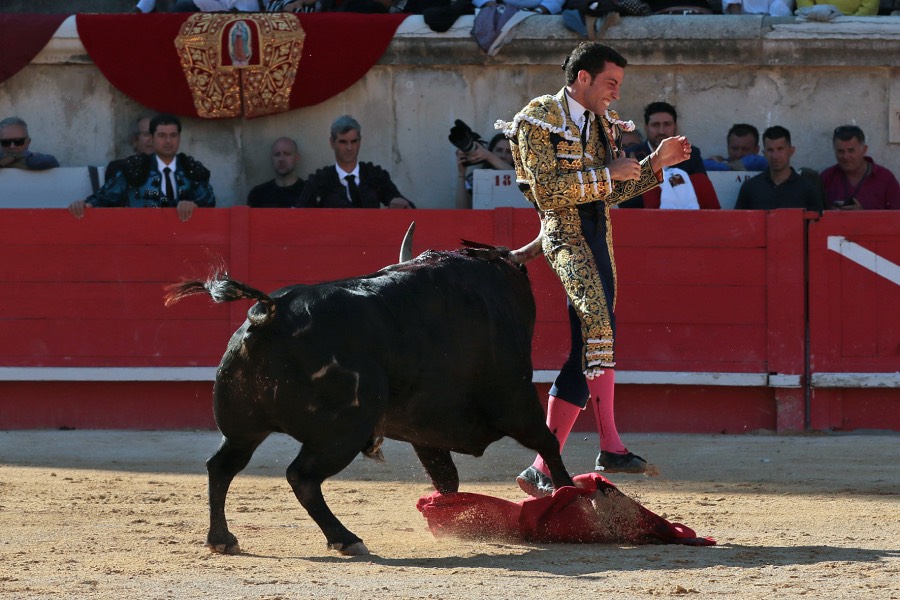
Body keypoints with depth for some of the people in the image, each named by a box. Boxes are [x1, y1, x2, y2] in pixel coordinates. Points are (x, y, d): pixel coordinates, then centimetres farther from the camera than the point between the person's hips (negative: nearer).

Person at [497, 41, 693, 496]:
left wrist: (655, 164, 11)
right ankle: (610, 445, -37)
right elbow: (547, 190, -16)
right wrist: (607, 173, -15)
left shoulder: (602, 124, 18)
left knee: (585, 356, 5)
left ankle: (541, 470, 10)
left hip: (599, 240, 9)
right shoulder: (541, 118, -6)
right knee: (598, 319, -31)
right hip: (564, 236, -9)